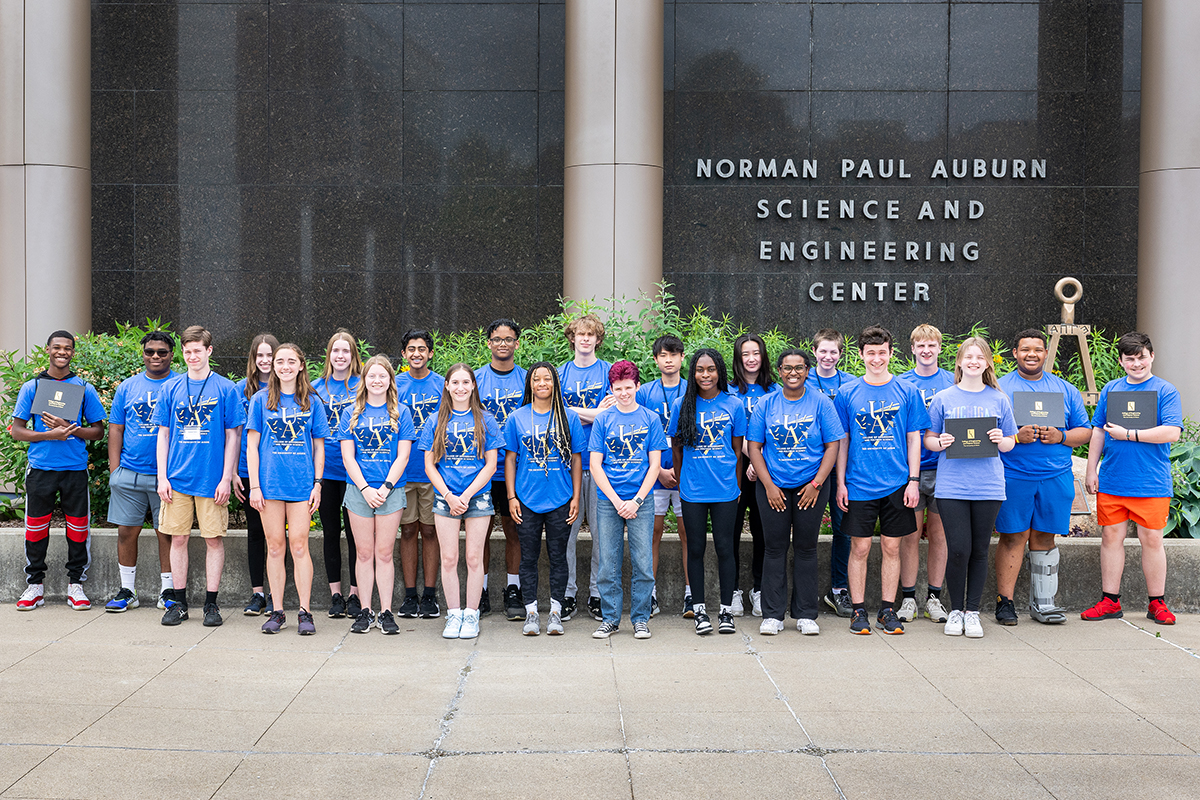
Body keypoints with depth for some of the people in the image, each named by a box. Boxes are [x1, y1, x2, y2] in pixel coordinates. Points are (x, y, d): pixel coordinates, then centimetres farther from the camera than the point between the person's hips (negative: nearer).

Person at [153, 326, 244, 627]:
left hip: (212, 478, -2)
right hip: (177, 478, 2)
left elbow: (233, 436, 0)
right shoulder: (171, 388, 7)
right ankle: (178, 602, 16)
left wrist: (226, 478, -6)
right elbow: (163, 434, 9)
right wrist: (162, 477, 1)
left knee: (214, 539, 3)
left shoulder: (225, 388, 0)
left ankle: (211, 603, 12)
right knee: (178, 538, 6)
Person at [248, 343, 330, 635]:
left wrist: (317, 484, 3)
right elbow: (252, 446, 5)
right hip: (270, 483, 0)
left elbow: (318, 446, 10)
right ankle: (277, 611, 11)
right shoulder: (261, 400, 6)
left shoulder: (312, 402, 7)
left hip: (302, 483, 0)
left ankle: (304, 611, 3)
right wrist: (254, 485, -3)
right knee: (275, 546, 4)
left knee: (299, 545, -4)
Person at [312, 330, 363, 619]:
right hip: (325, 469, 3)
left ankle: (355, 595, 9)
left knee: (354, 531, 0)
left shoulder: (363, 387, 2)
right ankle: (335, 595, 16)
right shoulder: (317, 387, 9)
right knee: (330, 531, 8)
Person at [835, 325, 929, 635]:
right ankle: (858, 610, 12)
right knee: (860, 548, 2)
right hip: (859, 484, -1)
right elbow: (842, 441, 5)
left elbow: (914, 438, 5)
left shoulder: (907, 392, 3)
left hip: (897, 484, 1)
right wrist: (840, 483, 0)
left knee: (891, 547, 7)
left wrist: (913, 480, -2)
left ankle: (887, 610, 16)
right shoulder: (847, 393, 2)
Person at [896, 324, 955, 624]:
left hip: (943, 469, 1)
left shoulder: (953, 383, 7)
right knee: (910, 535, 1)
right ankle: (908, 598, 9)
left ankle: (934, 598, 14)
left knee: (939, 535, 5)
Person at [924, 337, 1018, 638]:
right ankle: (955, 611, 11)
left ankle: (972, 611, 17)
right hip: (952, 486, -1)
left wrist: (1000, 440, -9)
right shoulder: (943, 399, 6)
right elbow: (928, 439, 9)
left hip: (988, 486, 1)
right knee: (958, 549, -6)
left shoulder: (999, 399, 9)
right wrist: (940, 442, -12)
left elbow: (1010, 443, 13)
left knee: (980, 550, 5)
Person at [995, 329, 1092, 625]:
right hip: (1013, 476, -3)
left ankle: (1043, 602, 14)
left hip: (1056, 476, 3)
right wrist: (1016, 436, -16)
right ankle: (1004, 601, 5)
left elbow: (1085, 431, 12)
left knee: (1044, 536, 7)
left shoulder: (1065, 390, 13)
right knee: (1013, 536, -3)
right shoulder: (999, 388, 3)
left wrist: (1060, 437, -7)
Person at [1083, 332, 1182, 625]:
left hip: (1151, 483, -3)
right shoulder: (1110, 389, 11)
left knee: (1151, 539, 2)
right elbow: (1098, 432, 14)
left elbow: (1172, 432, -13)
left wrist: (1128, 435, -15)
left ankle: (1157, 603, 14)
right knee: (1111, 537, 6)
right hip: (1111, 481, 4)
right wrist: (1091, 470, 9)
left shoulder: (1165, 391, -1)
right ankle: (1110, 601, 15)